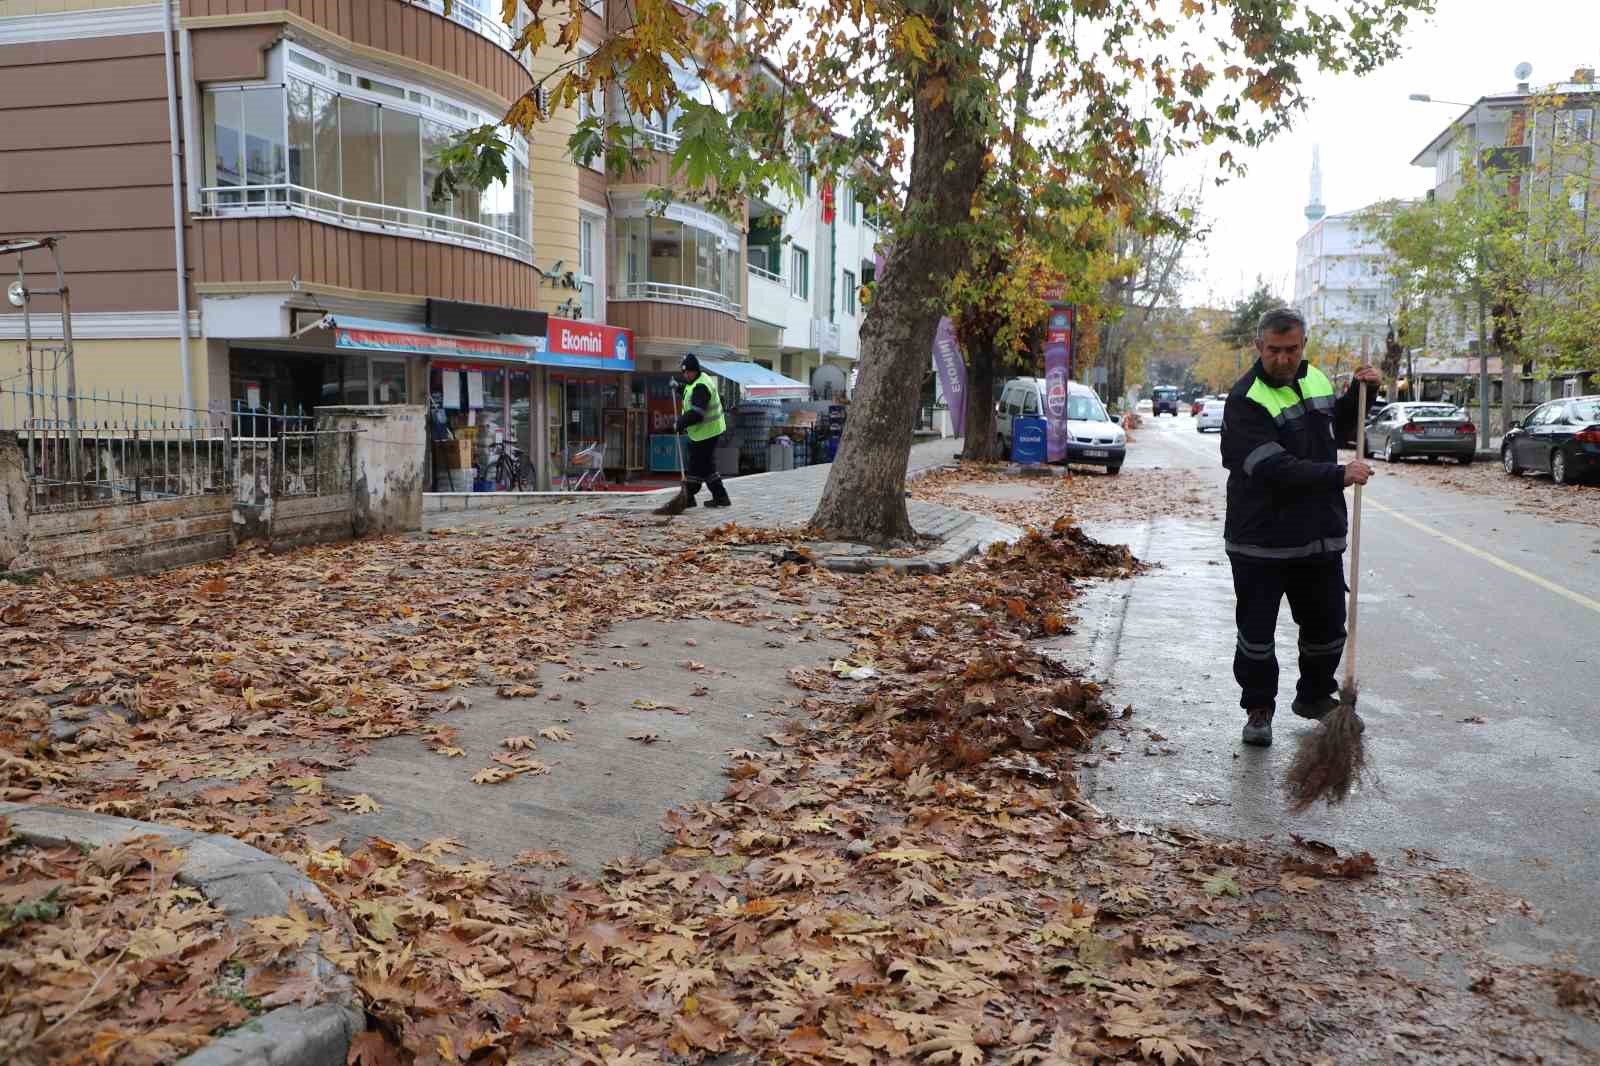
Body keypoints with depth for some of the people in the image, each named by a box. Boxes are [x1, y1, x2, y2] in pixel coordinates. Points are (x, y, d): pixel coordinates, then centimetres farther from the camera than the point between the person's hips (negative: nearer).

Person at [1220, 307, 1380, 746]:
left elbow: (1339, 428, 26)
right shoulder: (1245, 400, -16)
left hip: (1319, 536, 7)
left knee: (1327, 625, 17)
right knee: (1256, 631, 3)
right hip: (1260, 538, -6)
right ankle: (1258, 708, 21)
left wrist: (1360, 392, 10)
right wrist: (1339, 475, -27)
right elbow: (1277, 469, -25)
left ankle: (1315, 695, 39)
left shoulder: (1316, 380, 8)